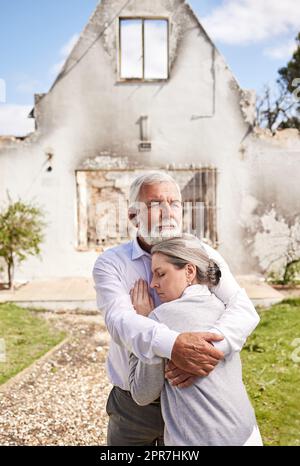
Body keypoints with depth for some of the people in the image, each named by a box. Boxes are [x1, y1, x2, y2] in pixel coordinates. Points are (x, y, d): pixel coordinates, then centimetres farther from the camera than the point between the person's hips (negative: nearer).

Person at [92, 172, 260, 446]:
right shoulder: (111, 263, -9)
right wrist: (172, 346, -44)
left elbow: (244, 309, -18)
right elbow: (120, 320, -25)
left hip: (190, 400, 1)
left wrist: (209, 351, -37)